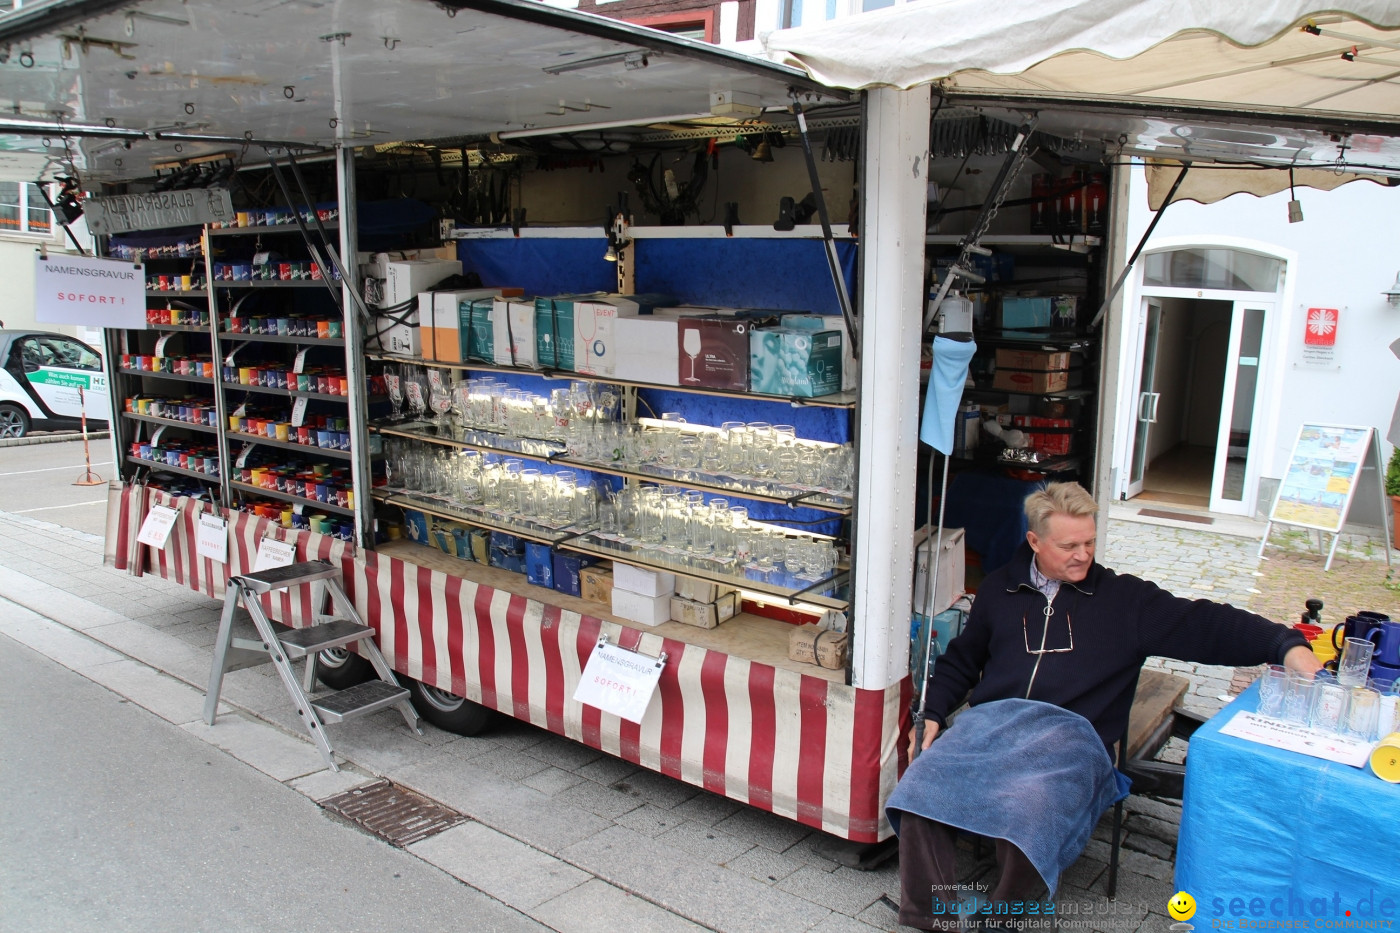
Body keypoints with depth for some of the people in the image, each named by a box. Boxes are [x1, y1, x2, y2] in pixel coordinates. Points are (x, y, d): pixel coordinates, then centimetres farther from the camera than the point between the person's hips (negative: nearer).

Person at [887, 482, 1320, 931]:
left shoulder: (1125, 599, 13)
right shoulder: (999, 589, 20)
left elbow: (1204, 624, 5)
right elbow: (960, 661, 29)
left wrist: (1285, 644, -9)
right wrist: (934, 716, 16)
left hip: (1072, 732, -3)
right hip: (992, 720, 3)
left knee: (1032, 803, -35)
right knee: (923, 784, -25)